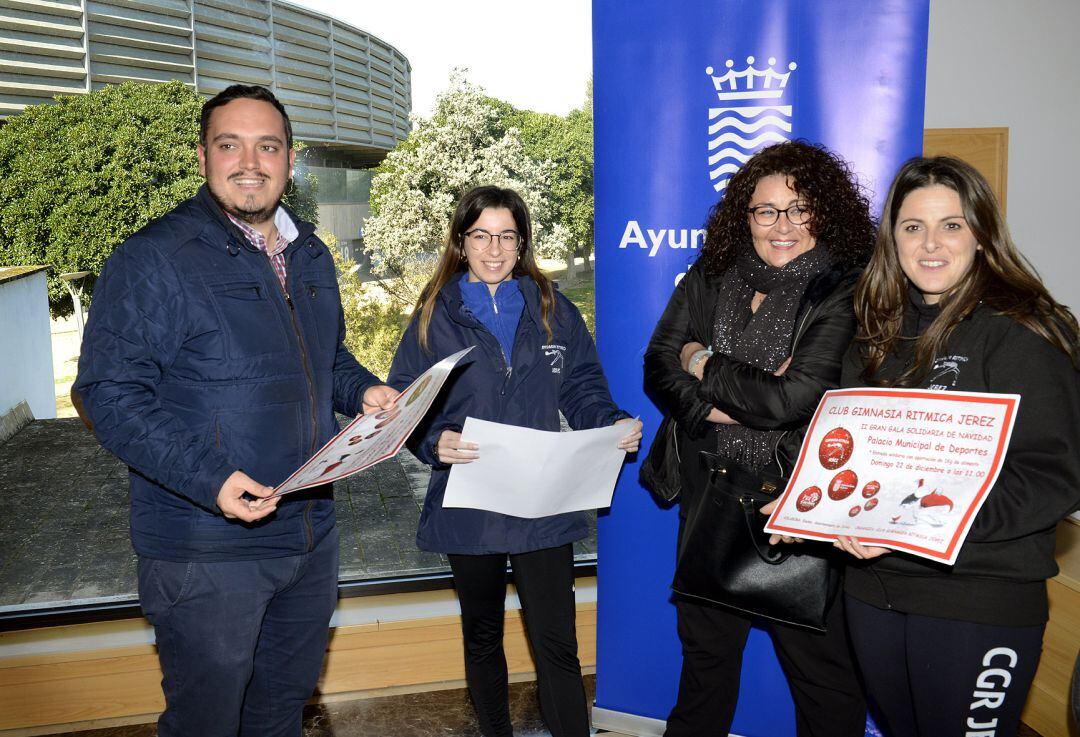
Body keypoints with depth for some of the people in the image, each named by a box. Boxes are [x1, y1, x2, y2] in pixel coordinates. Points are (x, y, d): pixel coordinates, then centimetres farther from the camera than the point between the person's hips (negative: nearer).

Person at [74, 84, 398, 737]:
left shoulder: (311, 257, 10)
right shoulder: (153, 260, -13)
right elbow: (112, 393, -17)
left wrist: (365, 391, 0)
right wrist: (209, 479, -28)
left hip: (311, 535, 7)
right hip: (207, 552, -6)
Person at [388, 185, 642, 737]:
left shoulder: (553, 311, 5)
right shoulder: (435, 316, 0)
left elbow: (582, 389, 8)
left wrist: (615, 424, -12)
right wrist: (434, 442, -24)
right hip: (469, 505, 1)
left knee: (557, 644, -3)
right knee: (482, 637, 18)